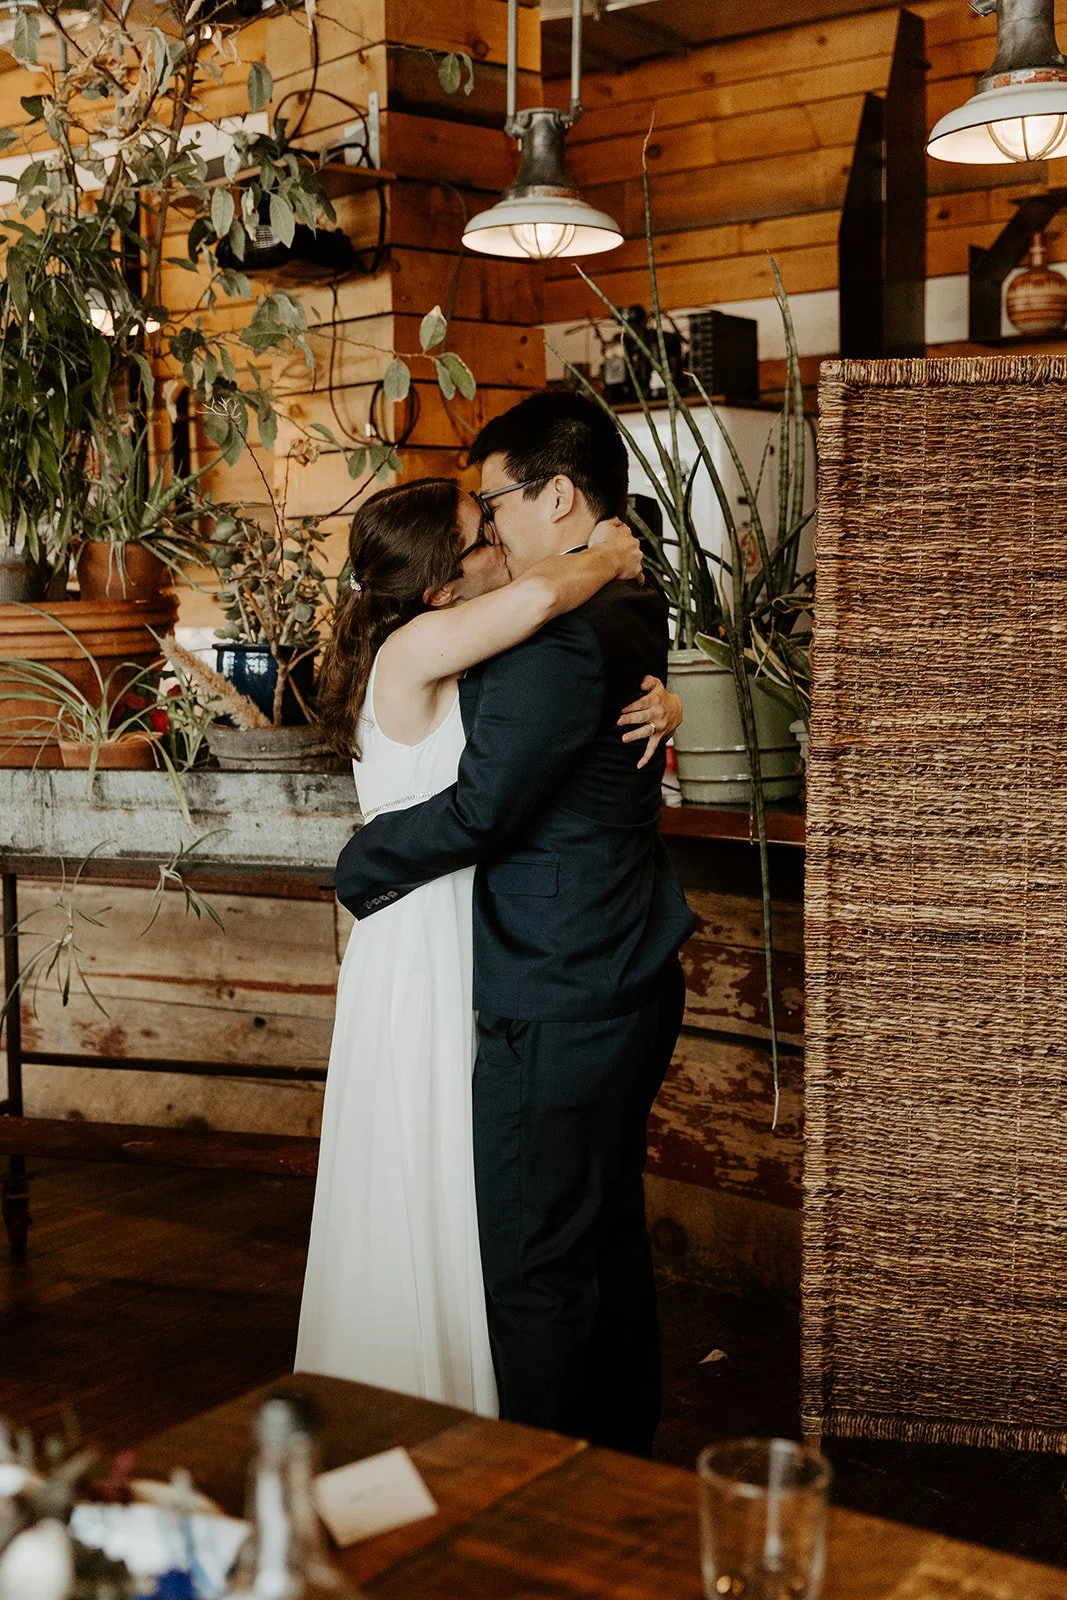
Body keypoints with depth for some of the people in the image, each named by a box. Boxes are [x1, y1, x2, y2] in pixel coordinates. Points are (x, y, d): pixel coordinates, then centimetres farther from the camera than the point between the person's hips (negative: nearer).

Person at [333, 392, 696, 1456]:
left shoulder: (558, 639, -21)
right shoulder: (630, 619, 10)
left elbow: (478, 809, -21)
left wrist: (359, 866, -4)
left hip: (556, 1005, -10)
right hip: (628, 981, 10)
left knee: (536, 1268, 1)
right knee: (608, 1238, 20)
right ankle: (621, 1463, 34)